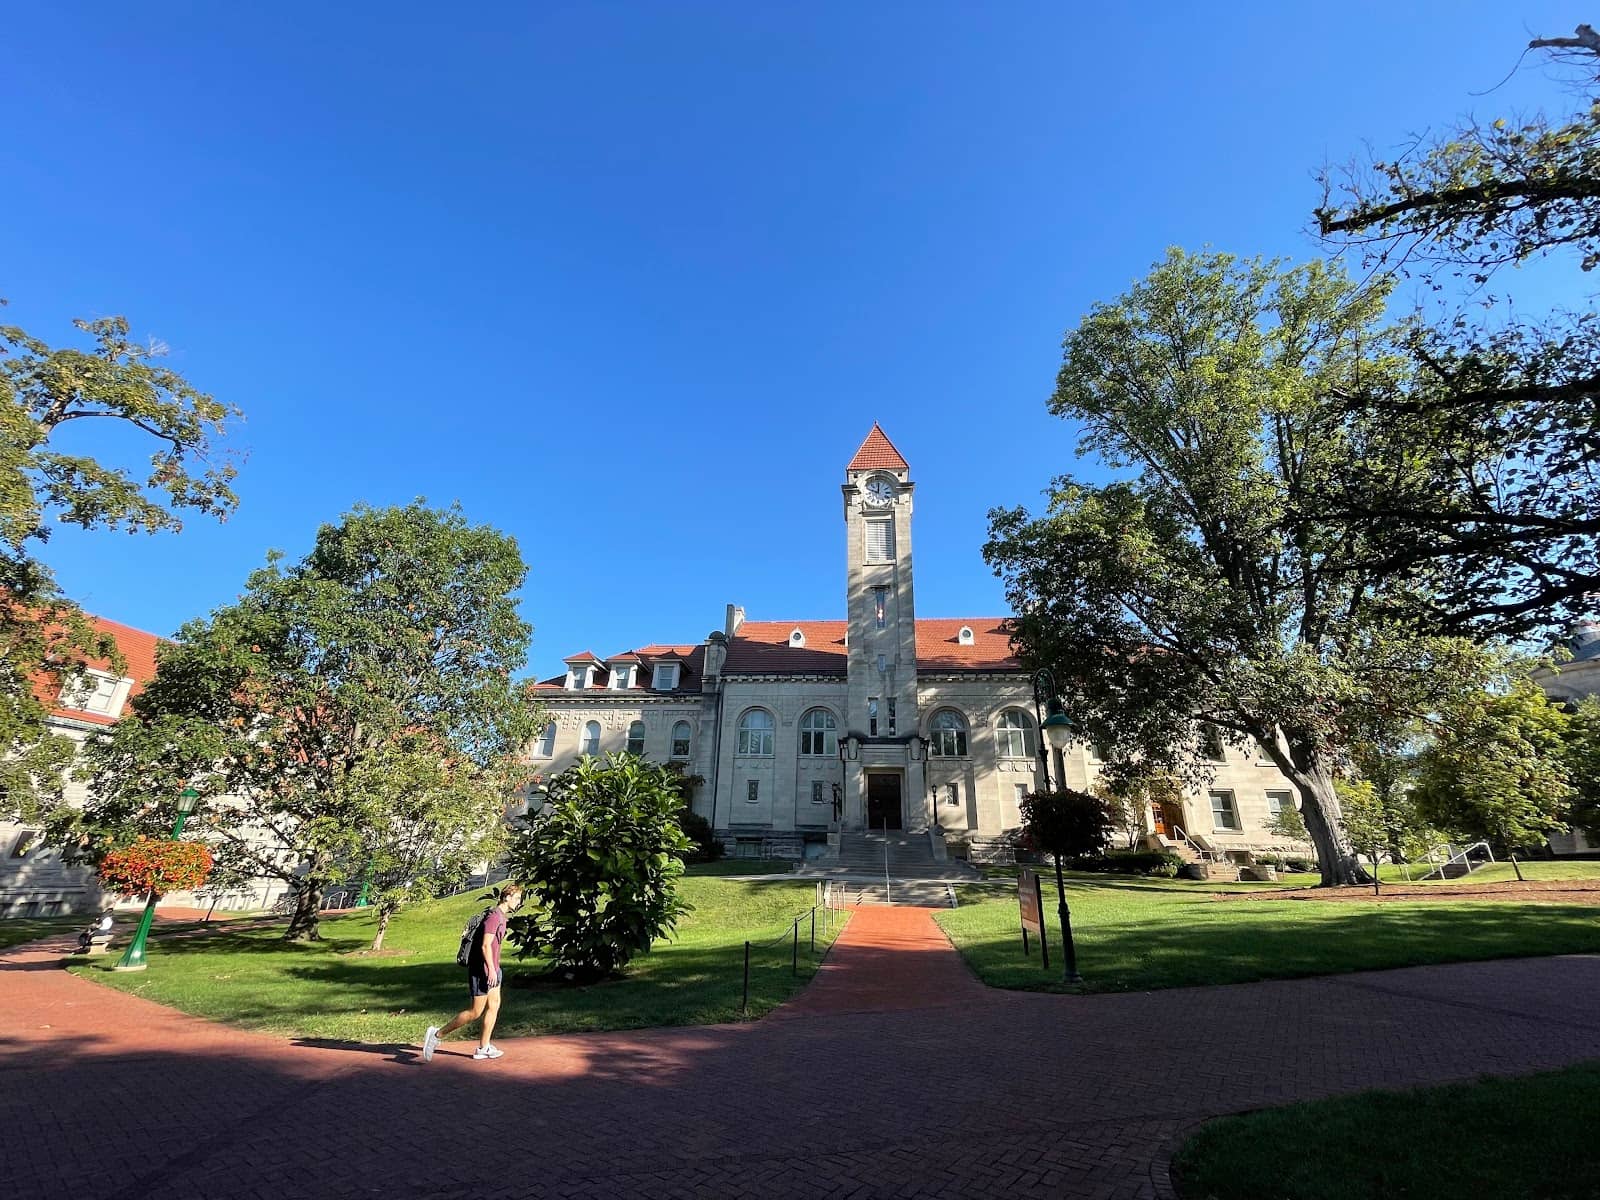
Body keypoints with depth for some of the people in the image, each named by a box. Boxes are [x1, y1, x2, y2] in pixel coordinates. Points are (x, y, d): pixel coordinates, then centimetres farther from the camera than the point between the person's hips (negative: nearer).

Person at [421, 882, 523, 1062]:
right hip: (482, 970, -10)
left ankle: (483, 1048, 17)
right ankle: (437, 1034, 9)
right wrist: (491, 970, -24)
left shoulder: (501, 917, 12)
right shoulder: (494, 916, -19)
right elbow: (485, 945, -23)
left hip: (492, 969, 10)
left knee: (494, 1005, 9)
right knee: (476, 1012, -2)